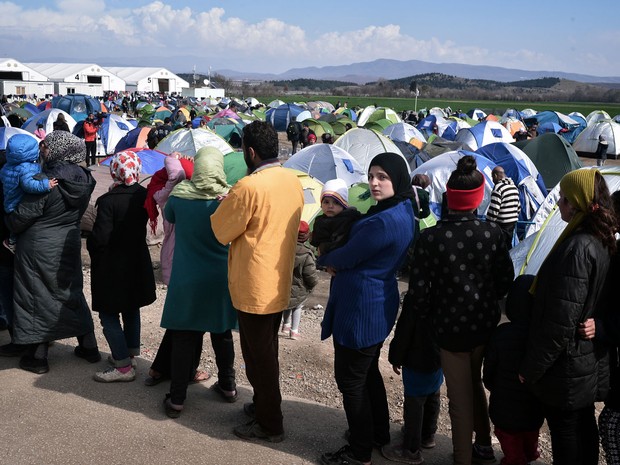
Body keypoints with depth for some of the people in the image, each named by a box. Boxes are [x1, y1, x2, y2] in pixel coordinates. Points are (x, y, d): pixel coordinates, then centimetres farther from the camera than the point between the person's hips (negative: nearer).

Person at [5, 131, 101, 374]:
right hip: (69, 245, 7)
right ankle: (89, 346, 24)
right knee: (71, 291, 19)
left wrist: (9, 220, 3)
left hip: (39, 248, -7)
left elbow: (22, 216, -17)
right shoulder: (82, 180, -1)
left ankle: (38, 356, 13)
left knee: (37, 295, 6)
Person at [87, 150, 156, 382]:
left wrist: (92, 248, -2)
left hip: (112, 266, -7)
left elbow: (99, 239, -21)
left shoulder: (108, 201, -21)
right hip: (138, 263, 7)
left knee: (109, 314, 3)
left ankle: (123, 366, 3)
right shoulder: (144, 195, -4)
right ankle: (129, 354, 32)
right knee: (131, 309, 20)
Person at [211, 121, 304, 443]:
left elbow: (222, 232, -12)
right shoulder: (293, 181, 3)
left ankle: (270, 425, 17)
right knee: (268, 350, 22)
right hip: (281, 283, 8)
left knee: (259, 355, 5)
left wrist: (223, 207, 6)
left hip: (254, 286, -8)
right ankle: (265, 405, 38)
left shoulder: (248, 187, -22)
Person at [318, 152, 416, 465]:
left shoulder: (386, 221, -27)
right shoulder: (402, 211, 6)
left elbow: (346, 257, -18)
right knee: (368, 372, 24)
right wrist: (336, 262, -5)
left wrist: (324, 260, 4)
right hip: (377, 302, 10)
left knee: (350, 379, 4)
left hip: (361, 307, -10)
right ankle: (379, 433, 41)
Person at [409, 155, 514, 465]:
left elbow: (419, 289, -15)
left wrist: (427, 314, 5)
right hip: (485, 323, 4)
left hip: (450, 326, -3)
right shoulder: (492, 233, -12)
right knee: (474, 383, 26)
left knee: (460, 398, 11)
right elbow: (505, 279, -2)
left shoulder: (430, 238, -19)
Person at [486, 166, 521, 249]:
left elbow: (494, 209, -20)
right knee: (508, 245, 17)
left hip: (501, 224, -9)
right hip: (513, 223, 9)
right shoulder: (514, 186, 12)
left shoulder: (498, 187, -16)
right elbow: (518, 206, 19)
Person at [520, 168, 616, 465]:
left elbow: (561, 321, -26)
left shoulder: (577, 249, -26)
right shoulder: (602, 242, 3)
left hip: (566, 366, -9)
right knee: (584, 426, 22)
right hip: (590, 360, 9)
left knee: (565, 432, 8)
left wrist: (530, 368, -16)